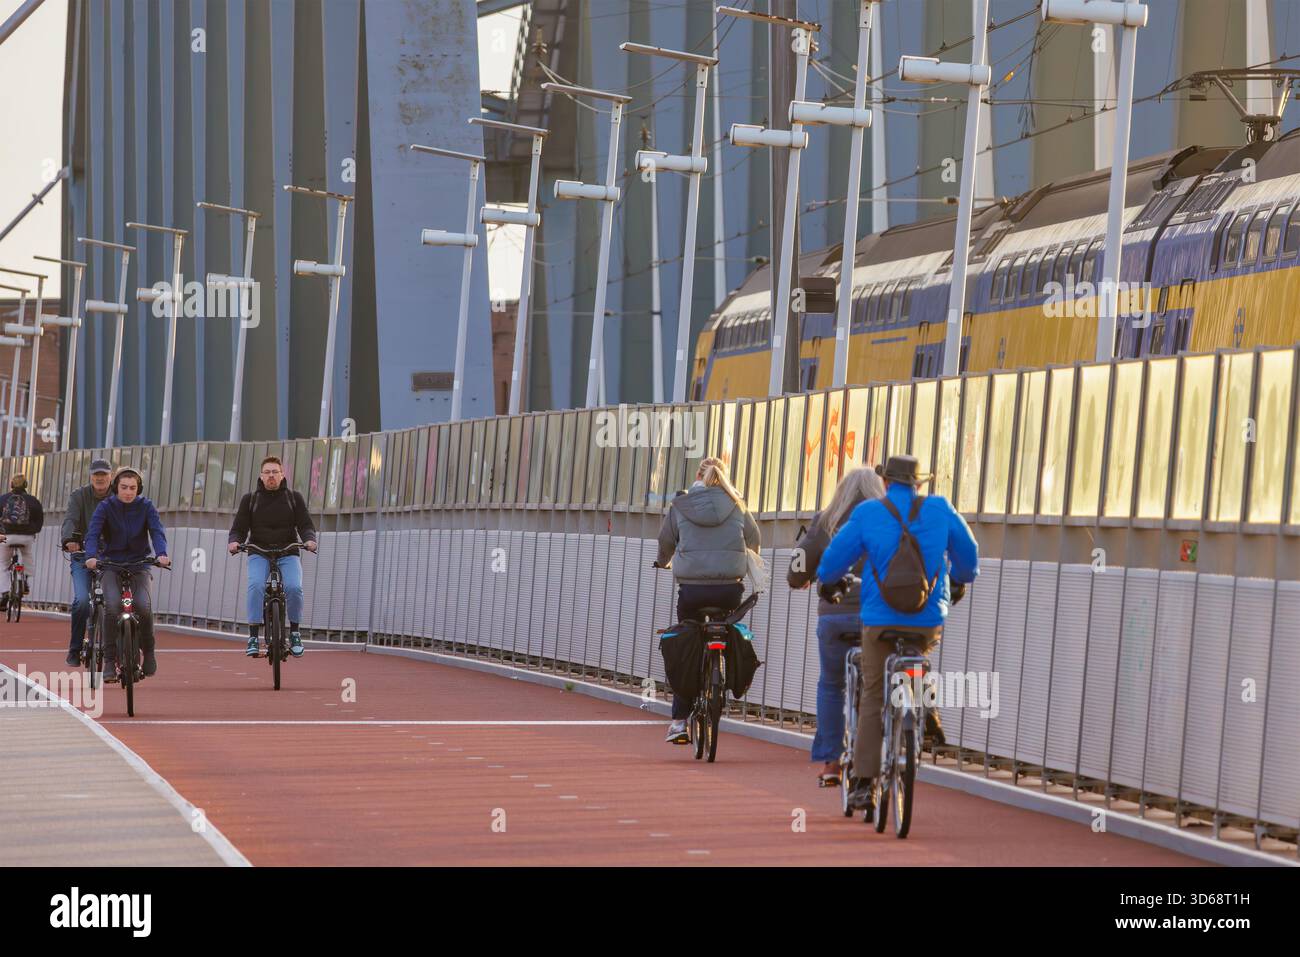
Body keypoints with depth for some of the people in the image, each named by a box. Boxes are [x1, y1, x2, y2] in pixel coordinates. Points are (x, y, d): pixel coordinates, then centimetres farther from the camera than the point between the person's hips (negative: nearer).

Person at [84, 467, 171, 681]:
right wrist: (91, 556, -35)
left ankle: (148, 651, 1)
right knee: (112, 605, -26)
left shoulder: (145, 507, 0)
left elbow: (157, 531, -13)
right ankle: (110, 660, -17)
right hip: (111, 565, -1)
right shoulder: (105, 507, -4)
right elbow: (93, 533, -15)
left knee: (143, 606, -24)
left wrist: (161, 554, -33)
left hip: (139, 565, 1)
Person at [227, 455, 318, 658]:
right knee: (256, 585, -29)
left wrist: (309, 539, -18)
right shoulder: (250, 499, 10)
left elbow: (305, 525, 4)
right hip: (259, 553, 0)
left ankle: (294, 632, -5)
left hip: (288, 553, 0)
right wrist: (235, 541, -14)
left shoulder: (294, 498, 10)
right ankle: (253, 637, -25)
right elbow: (239, 528, 8)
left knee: (294, 587, -27)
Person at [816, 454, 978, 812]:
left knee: (873, 696, 5)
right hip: (929, 619, 1)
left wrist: (824, 578, 27)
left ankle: (863, 782, -1)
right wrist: (964, 578, 35)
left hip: (880, 618, -1)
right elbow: (967, 552, 12)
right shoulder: (940, 510, 1)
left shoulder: (868, 513, -3)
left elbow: (835, 558, 3)